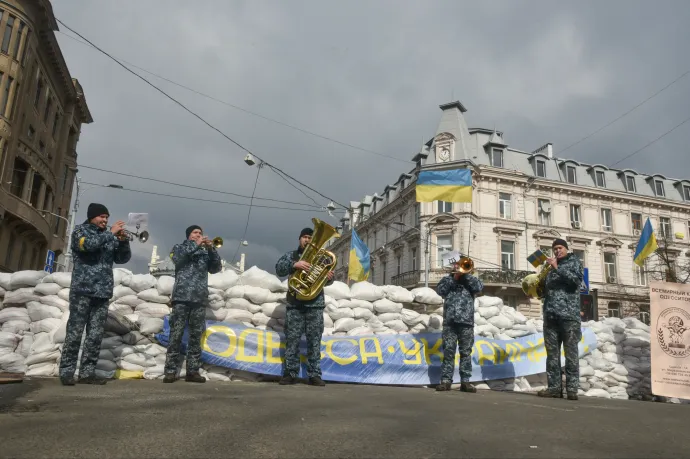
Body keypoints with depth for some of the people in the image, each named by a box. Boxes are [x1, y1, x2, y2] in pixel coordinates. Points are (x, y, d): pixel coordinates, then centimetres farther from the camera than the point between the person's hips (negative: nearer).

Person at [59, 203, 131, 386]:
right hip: (83, 289, -4)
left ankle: (87, 372, 6)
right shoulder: (80, 230, 6)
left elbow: (123, 258, 11)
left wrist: (123, 241, -4)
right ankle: (67, 371, 1)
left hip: (103, 291, 4)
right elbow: (88, 244, -17)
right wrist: (111, 233, -11)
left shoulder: (109, 237, 19)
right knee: (74, 333, -5)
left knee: (95, 335, 2)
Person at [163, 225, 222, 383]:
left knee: (196, 336, 2)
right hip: (182, 297, -3)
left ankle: (193, 371, 5)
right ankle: (170, 371, -2)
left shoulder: (205, 253, 20)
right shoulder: (179, 247, 14)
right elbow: (177, 258, -8)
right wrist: (195, 244, -7)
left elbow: (216, 268, 8)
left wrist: (211, 249, -3)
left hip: (200, 299, 3)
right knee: (176, 335, -5)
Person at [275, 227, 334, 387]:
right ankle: (291, 373, 7)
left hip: (315, 304, 1)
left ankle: (314, 374, 3)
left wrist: (330, 278, -10)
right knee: (292, 339, 1)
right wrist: (294, 264, -22)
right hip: (295, 304, 0)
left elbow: (325, 281, 14)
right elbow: (279, 269, -4)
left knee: (314, 340, 0)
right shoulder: (292, 255, 13)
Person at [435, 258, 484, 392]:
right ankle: (446, 380, -1)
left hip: (466, 322, 0)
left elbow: (479, 287, -2)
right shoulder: (447, 280, 19)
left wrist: (465, 273, 1)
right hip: (450, 322, 0)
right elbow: (440, 290, 0)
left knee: (466, 352, 1)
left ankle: (465, 381, 4)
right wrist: (454, 277, 0)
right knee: (448, 351, -2)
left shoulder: (469, 281, 18)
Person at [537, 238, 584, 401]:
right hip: (550, 315, 5)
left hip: (569, 314, -5)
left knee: (571, 353, -5)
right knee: (552, 353, 1)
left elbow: (577, 279, -8)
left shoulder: (574, 262, 12)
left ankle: (572, 388, -5)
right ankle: (554, 387, 2)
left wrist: (557, 268, -11)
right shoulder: (550, 267, 25)